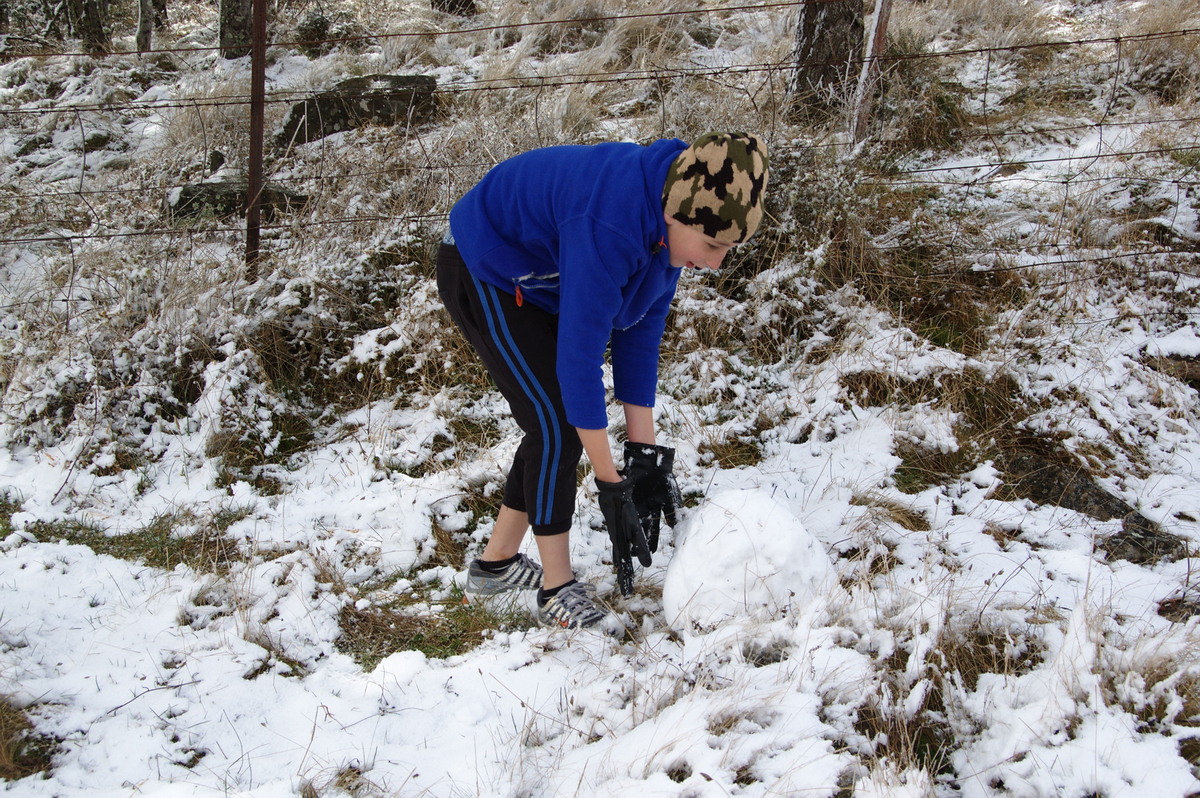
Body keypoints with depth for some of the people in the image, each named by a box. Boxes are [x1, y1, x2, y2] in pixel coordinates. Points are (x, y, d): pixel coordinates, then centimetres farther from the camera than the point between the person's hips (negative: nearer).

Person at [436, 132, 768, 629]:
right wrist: (610, 484, -31)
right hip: (482, 273, -9)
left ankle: (496, 564, 21)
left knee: (557, 426, 7)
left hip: (535, 284, 9)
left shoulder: (671, 224, -12)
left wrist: (645, 454, -10)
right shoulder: (609, 226, -39)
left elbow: (639, 338, -8)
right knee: (557, 424, -12)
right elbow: (578, 355, -36)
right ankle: (558, 589, 1)